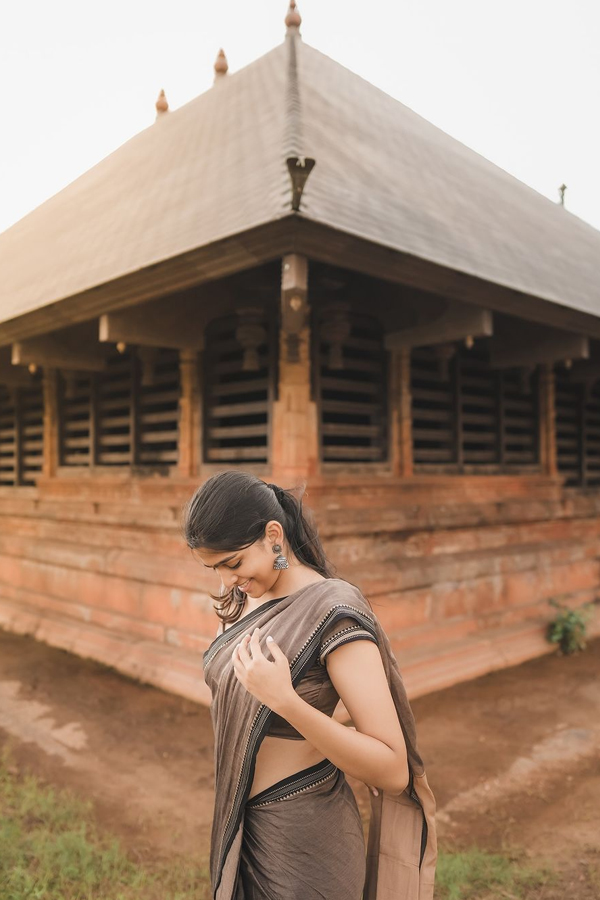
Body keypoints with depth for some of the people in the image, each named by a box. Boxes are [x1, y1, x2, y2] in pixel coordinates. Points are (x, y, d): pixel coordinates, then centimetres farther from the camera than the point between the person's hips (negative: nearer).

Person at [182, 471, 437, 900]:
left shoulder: (335, 613, -25)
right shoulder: (241, 600, -2)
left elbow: (394, 770, -25)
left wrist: (284, 700, -36)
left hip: (303, 839, -7)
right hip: (242, 823, 7)